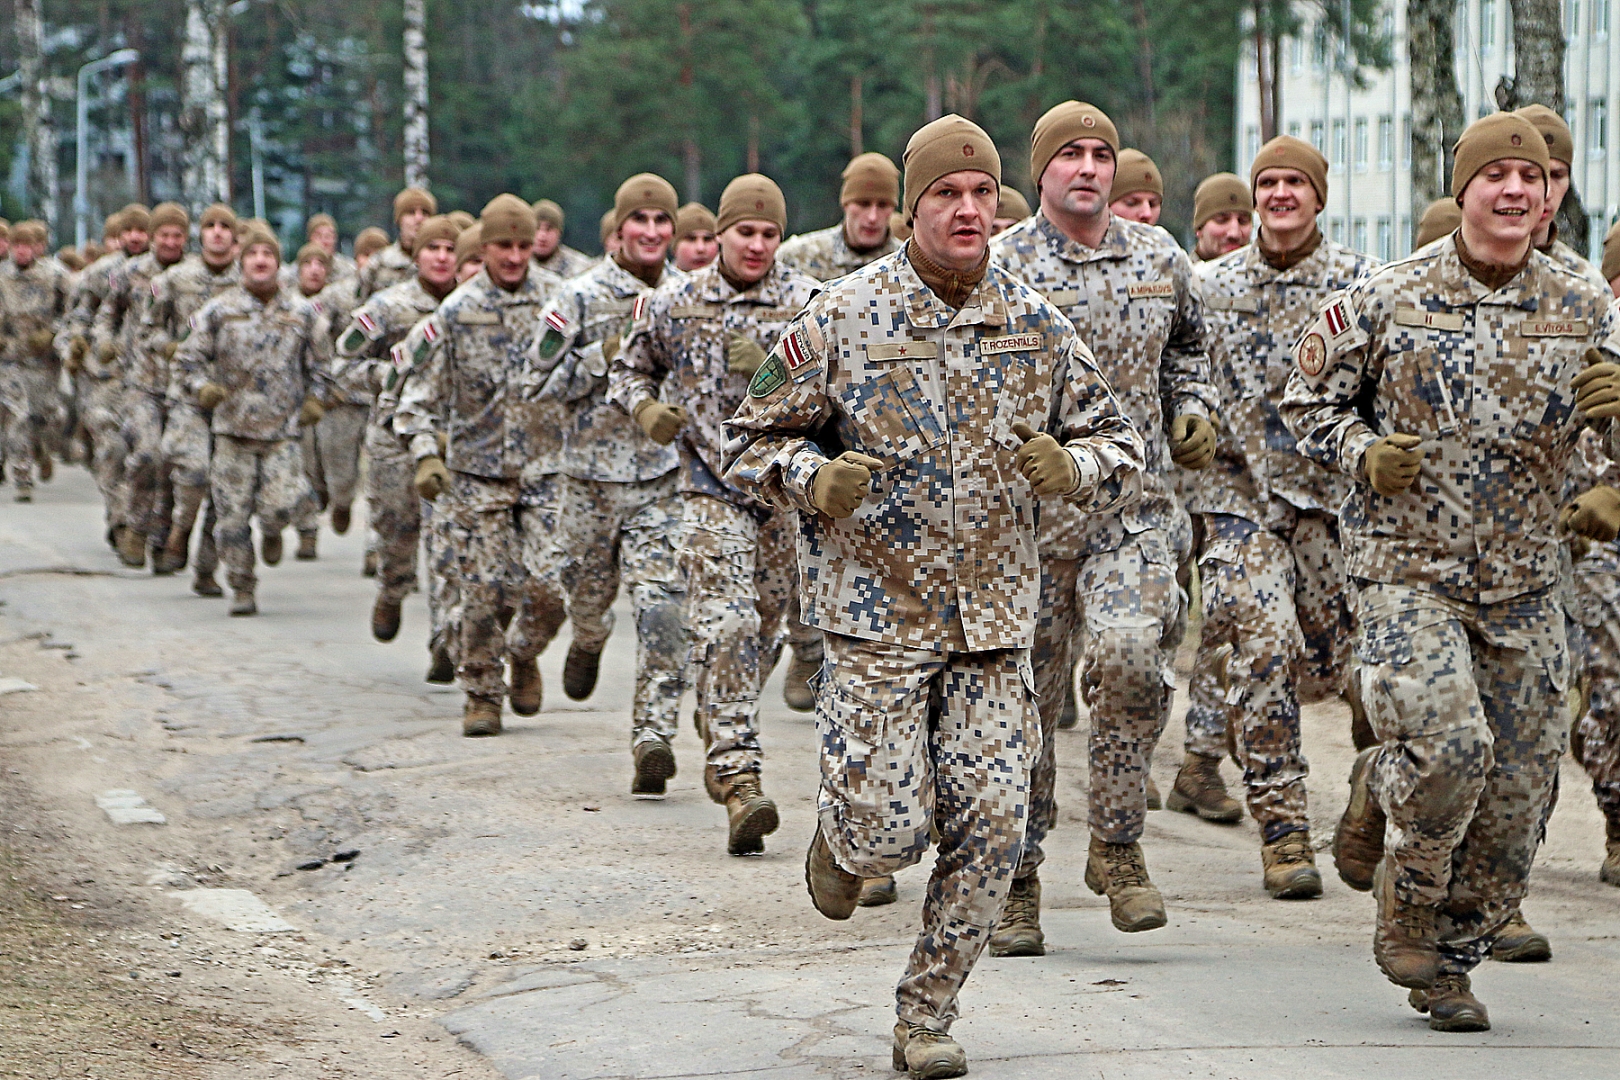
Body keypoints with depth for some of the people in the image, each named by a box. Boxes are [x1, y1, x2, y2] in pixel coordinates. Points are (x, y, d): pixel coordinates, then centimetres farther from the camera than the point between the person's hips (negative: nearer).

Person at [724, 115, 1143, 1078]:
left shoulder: (1037, 326, 4)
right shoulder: (842, 321, -5)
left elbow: (1122, 448, 10)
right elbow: (754, 442, 2)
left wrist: (1073, 468, -13)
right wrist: (814, 479, -19)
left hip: (996, 619, 3)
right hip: (876, 614, -3)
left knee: (991, 827, -4)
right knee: (889, 828, -8)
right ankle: (841, 839, 31)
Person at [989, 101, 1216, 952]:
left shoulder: (1159, 258, 10)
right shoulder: (1000, 266, -1)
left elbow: (1187, 348, 28)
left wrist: (1194, 410, 12)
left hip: (1137, 502, 1)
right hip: (1029, 506, -1)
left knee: (1130, 657, -21)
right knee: (1026, 693, 2)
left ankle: (1117, 847, -4)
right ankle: (1015, 882, 14)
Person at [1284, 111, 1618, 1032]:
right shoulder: (1387, 300, -3)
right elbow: (1309, 400, 8)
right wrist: (1363, 455, -11)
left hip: (1525, 580, 3)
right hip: (1406, 567, -3)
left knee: (1516, 788, 5)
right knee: (1447, 745, -23)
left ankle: (1451, 963, 24)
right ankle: (1405, 913, 6)